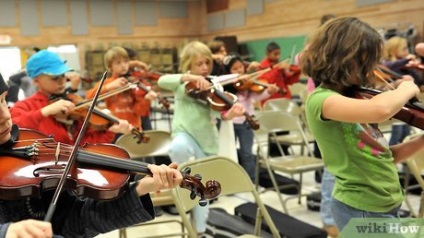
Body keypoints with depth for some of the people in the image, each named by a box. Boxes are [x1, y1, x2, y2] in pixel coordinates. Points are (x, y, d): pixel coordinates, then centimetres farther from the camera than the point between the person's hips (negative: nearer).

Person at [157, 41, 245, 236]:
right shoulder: (182, 83, 1)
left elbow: (217, 112, -12)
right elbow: (162, 81, -20)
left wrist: (230, 113, -35)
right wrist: (189, 77, -32)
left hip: (207, 138, 2)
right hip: (185, 133, -2)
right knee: (178, 148, -40)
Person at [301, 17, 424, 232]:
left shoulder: (354, 98, 10)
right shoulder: (320, 99, -17)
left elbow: (384, 156, 12)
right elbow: (381, 110, -36)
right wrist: (406, 90, -16)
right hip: (361, 208, -8)